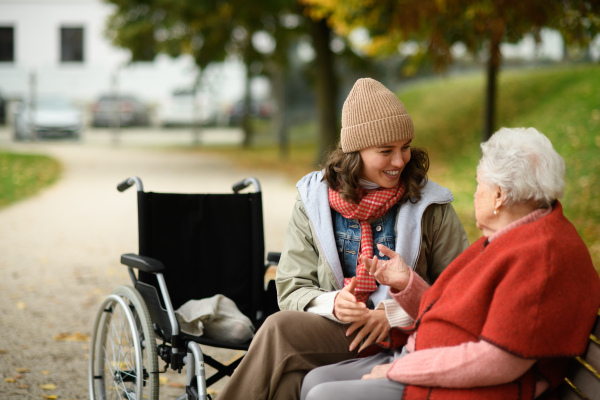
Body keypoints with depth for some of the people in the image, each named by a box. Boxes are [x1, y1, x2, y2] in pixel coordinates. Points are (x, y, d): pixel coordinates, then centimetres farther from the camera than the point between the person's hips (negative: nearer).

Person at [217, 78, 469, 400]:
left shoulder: (430, 206, 4)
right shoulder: (312, 198, 8)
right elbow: (291, 288, 7)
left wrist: (394, 313, -12)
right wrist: (332, 304, -16)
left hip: (398, 339, -2)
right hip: (333, 329, 2)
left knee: (280, 328, -28)